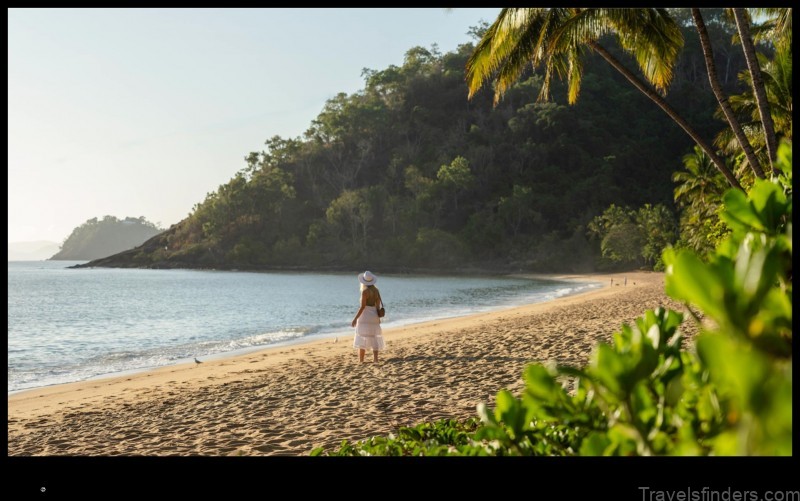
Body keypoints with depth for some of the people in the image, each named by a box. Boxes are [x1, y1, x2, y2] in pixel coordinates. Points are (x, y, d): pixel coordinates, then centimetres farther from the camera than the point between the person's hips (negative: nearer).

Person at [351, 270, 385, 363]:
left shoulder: (365, 291, -14)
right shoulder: (376, 290, 6)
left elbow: (362, 307, -17)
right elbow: (378, 305, 8)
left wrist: (355, 319, -13)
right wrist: (378, 318, 17)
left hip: (365, 316, -6)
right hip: (374, 316, 6)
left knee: (362, 339, 0)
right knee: (374, 338, 10)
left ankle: (361, 361, 1)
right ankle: (375, 358, 3)